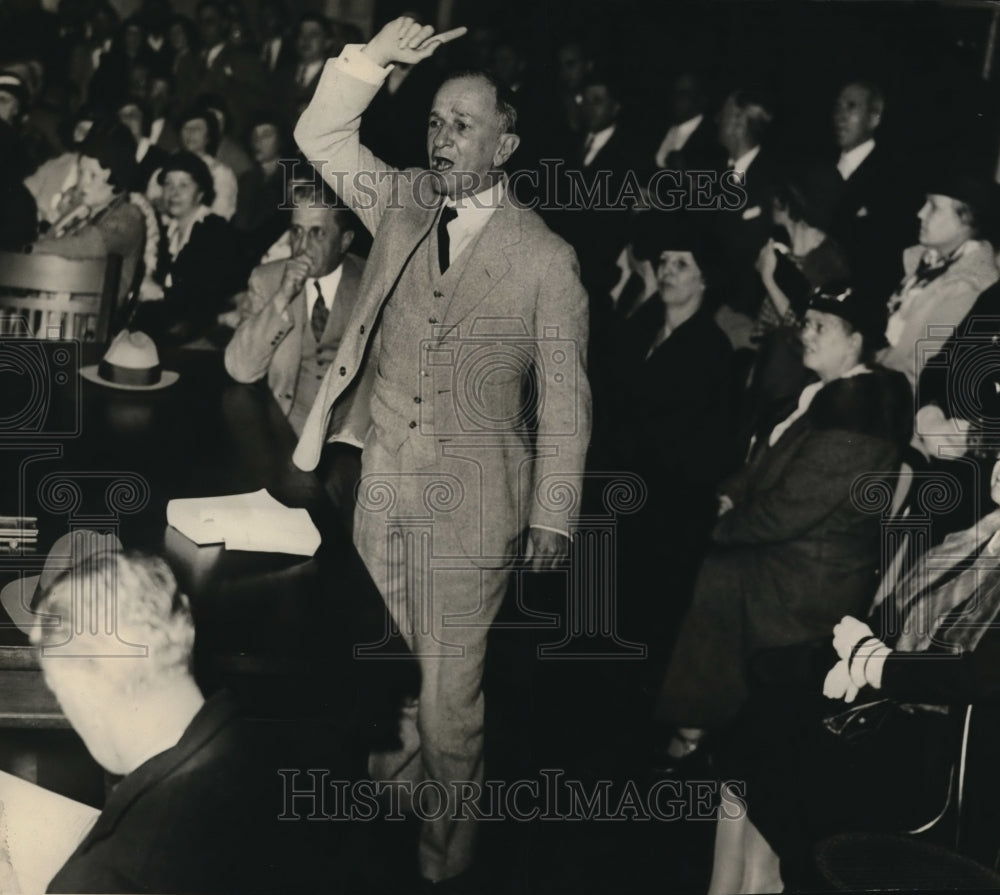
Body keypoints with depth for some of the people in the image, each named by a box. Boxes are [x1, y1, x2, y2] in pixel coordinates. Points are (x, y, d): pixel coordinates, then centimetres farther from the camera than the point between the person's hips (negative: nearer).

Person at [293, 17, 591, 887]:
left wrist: (554, 518, -5)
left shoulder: (546, 259, -8)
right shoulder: (402, 206, 5)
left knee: (450, 697, 3)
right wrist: (372, 60, -15)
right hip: (384, 490, 4)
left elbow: (565, 398, -4)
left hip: (473, 506, -4)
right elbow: (321, 138, 1)